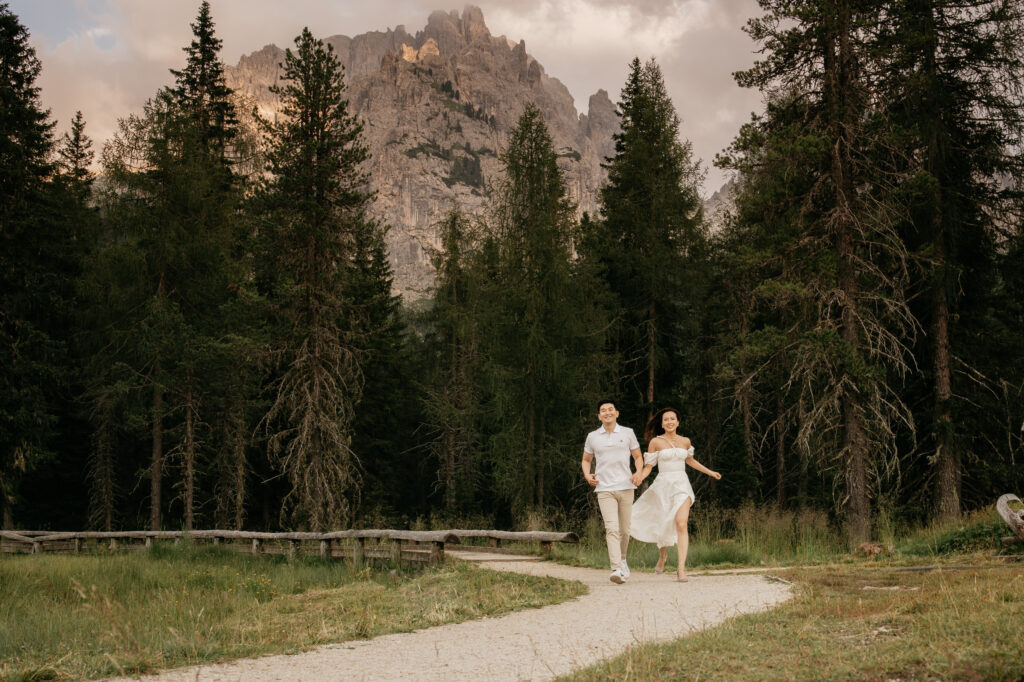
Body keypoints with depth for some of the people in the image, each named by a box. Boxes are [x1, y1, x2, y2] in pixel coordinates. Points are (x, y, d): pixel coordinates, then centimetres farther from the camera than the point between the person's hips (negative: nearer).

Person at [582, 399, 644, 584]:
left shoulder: (628, 433, 6)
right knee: (612, 529, -16)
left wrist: (638, 473, -5)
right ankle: (617, 570, -25)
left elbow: (638, 456, 15)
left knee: (625, 530, 8)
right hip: (604, 489, -1)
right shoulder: (592, 437, 8)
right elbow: (586, 459, 20)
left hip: (626, 487, 1)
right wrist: (587, 475, 1)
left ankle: (622, 559, 35)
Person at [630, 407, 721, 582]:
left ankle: (681, 569, -20)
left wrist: (710, 472, 32)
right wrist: (639, 477, -20)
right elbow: (648, 467, 1)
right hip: (663, 486, -1)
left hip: (682, 486, 1)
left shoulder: (685, 441, 10)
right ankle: (662, 555, 43)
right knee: (664, 527, 9)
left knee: (681, 524, -18)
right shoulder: (655, 441, 0)